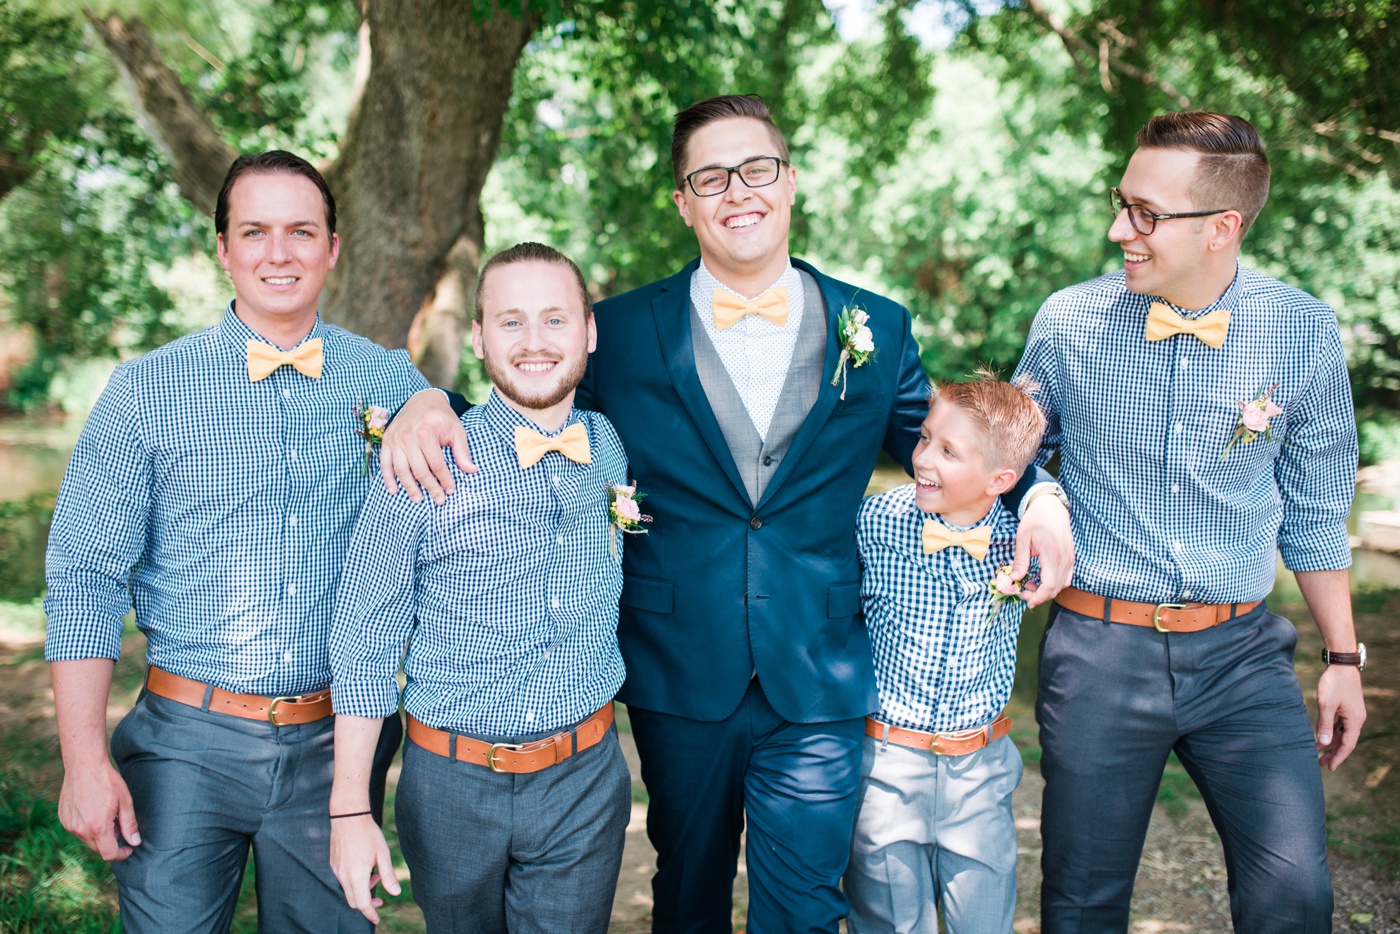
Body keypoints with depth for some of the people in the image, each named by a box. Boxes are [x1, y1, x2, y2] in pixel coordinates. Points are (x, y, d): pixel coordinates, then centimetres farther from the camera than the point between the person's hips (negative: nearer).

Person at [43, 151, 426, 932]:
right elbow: (86, 578, -3)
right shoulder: (147, 390, -3)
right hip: (189, 745, -1)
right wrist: (85, 761, -9)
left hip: (337, 745, 2)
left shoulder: (387, 378, 2)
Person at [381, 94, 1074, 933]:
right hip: (678, 684, 0)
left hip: (819, 687, 0)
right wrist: (427, 405, -16)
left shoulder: (878, 330, 2)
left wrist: (1036, 493, -6)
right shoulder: (620, 332, -1)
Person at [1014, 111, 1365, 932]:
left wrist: (1344, 657, 9)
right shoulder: (1069, 323, -5)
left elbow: (1313, 512, 6)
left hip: (1242, 655, 1)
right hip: (1100, 652, 0)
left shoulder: (1303, 332, -4)